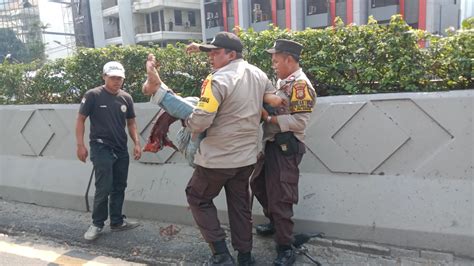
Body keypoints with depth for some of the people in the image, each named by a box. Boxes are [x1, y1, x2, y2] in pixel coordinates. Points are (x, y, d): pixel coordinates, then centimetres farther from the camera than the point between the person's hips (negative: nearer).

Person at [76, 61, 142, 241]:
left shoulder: (126, 98, 5)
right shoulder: (93, 95, -8)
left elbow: (131, 122, 12)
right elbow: (80, 120, -4)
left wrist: (136, 143, 1)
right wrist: (80, 145, -10)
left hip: (121, 149, 5)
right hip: (101, 148, -5)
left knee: (119, 187, 11)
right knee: (104, 188, -6)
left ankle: (117, 222, 25)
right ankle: (97, 224, 12)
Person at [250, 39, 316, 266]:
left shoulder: (300, 85, -15)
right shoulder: (282, 81, 13)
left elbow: (299, 121, -22)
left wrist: (268, 118, -19)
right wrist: (263, 110, 1)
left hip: (286, 148, -10)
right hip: (272, 144, 10)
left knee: (280, 197, -3)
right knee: (258, 184, 23)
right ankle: (275, 222, 43)